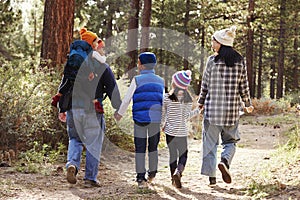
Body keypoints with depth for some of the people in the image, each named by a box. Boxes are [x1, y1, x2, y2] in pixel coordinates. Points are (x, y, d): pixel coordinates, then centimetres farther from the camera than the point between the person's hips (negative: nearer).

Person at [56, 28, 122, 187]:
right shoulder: (101, 65, -5)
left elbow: (63, 86, 9)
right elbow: (112, 89, -3)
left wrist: (62, 109, 16)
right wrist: (119, 108, 7)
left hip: (73, 108, 3)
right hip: (92, 110, -3)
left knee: (75, 138, 19)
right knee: (94, 144, 6)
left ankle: (72, 164, -7)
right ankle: (90, 178, 8)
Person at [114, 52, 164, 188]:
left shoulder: (137, 80, -3)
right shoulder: (160, 81, 9)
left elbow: (127, 99, -1)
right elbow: (164, 102, 14)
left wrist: (120, 113, 13)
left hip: (140, 119, -3)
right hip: (156, 119, 3)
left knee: (140, 148, 1)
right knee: (153, 147, 17)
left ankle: (141, 178, -2)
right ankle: (152, 173, 29)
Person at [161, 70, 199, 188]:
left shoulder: (167, 97, -6)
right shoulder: (188, 99, -6)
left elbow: (162, 114, 0)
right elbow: (186, 116, -8)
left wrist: (163, 125, 18)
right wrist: (197, 111, 8)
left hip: (170, 131, 1)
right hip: (182, 132, -1)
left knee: (173, 155, 12)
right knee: (183, 154, 9)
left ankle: (174, 178, 17)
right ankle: (178, 171, -16)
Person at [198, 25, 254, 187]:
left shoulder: (212, 60, -6)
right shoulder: (239, 61, 1)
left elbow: (205, 84, 0)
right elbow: (244, 86, 4)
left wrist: (201, 102, 15)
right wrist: (248, 104, 19)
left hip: (212, 107, -1)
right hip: (232, 108, 2)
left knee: (210, 142, 6)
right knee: (230, 141, 15)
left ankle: (211, 177, 4)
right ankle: (224, 161, -14)